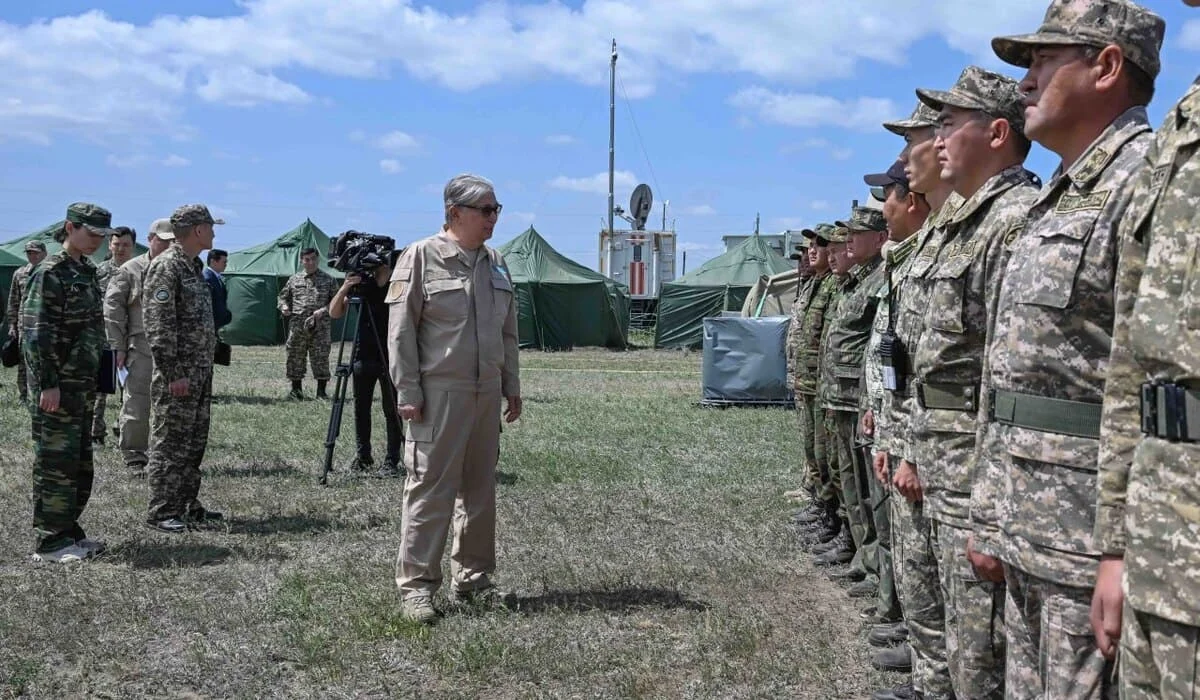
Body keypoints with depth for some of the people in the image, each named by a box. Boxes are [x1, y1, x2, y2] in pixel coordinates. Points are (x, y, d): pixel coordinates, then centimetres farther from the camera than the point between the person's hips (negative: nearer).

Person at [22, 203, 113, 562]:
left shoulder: (86, 271, 16)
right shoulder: (50, 273, -11)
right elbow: (36, 331, -17)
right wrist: (47, 383, -20)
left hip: (83, 385, 9)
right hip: (58, 387, -9)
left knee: (80, 463, 13)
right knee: (57, 464, -4)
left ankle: (68, 530, 23)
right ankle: (50, 543, 2)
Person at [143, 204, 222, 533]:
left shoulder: (194, 266, 16)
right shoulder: (165, 266, -14)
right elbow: (158, 323, -19)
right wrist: (172, 373, -21)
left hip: (201, 372, 10)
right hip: (178, 374, -10)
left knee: (194, 443, 14)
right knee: (170, 444, -4)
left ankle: (187, 505, 23)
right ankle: (161, 513, 2)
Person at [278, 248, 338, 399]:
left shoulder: (328, 279, 7)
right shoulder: (294, 279, 13)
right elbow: (283, 295, 23)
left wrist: (324, 310, -10)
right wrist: (284, 306, 2)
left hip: (320, 326, -2)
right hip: (297, 325, 2)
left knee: (321, 358, -4)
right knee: (295, 357, 5)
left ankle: (321, 391, 4)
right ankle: (296, 389, 16)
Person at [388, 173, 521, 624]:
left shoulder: (495, 263, 14)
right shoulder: (421, 257, -5)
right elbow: (401, 329, -7)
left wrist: (512, 387, 16)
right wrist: (407, 391, -12)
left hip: (487, 393, 7)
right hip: (439, 393, -6)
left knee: (480, 488, 11)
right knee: (430, 487, -5)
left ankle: (472, 577, 22)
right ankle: (416, 583, 2)